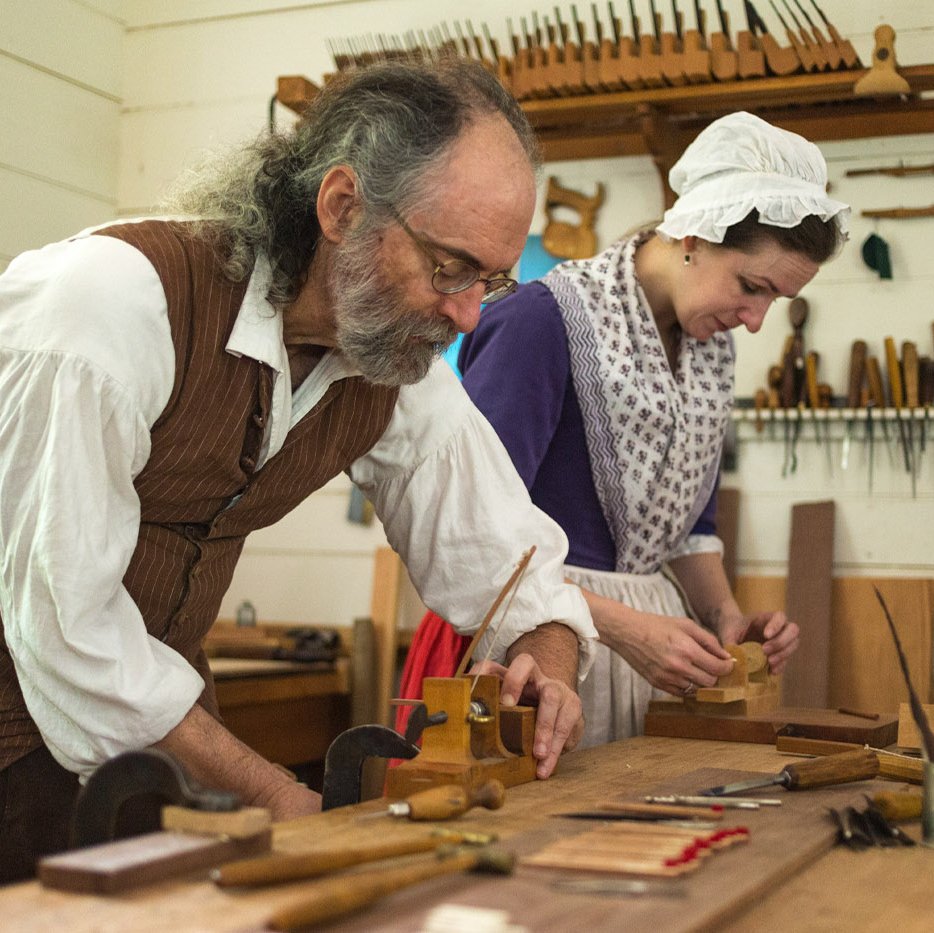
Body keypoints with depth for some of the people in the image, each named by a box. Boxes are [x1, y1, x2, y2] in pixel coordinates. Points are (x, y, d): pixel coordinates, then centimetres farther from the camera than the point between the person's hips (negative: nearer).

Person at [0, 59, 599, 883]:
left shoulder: (404, 367, -6)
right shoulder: (113, 298, -27)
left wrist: (549, 659, -18)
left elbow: (507, 556, 4)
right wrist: (272, 795, -25)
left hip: (159, 700, 6)